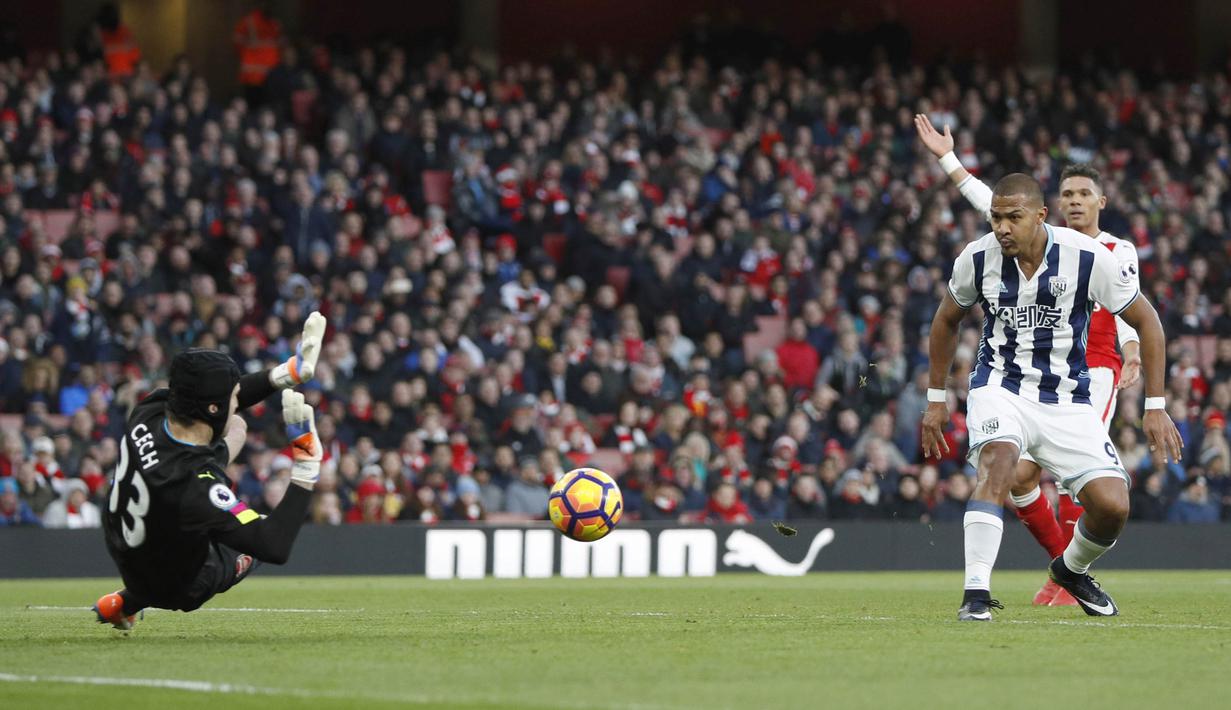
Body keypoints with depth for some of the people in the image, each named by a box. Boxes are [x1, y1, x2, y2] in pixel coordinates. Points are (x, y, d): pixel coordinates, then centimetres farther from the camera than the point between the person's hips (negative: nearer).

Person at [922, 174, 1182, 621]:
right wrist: (936, 399, 14)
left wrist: (1155, 407, -6)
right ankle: (976, 593, -36)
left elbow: (1146, 321, -3)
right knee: (998, 461, -33)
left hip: (1067, 399, 0)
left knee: (1112, 507, -12)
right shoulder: (978, 259, -8)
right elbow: (947, 320, 13)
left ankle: (1072, 570, 23)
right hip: (1001, 387, 0)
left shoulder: (1087, 257, -15)